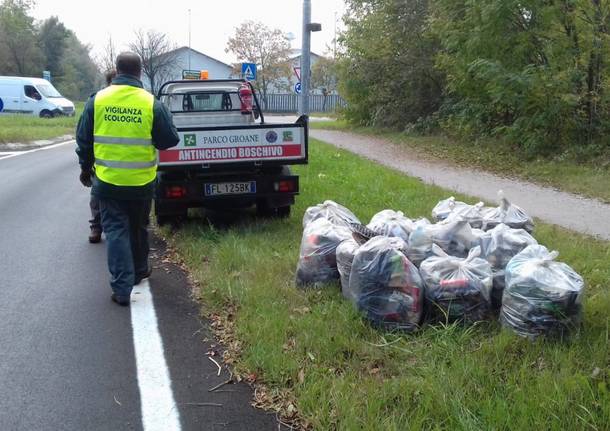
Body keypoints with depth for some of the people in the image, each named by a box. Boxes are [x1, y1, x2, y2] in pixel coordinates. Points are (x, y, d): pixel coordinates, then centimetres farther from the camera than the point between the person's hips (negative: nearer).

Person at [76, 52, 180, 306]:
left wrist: (85, 168, 19)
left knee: (115, 231, 6)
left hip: (108, 181, 0)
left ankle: (122, 288, 2)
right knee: (138, 228, 20)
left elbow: (83, 139, 3)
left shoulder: (97, 100, -4)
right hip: (141, 182, 0)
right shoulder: (152, 104, -10)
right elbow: (169, 140, -5)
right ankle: (139, 271, 37)